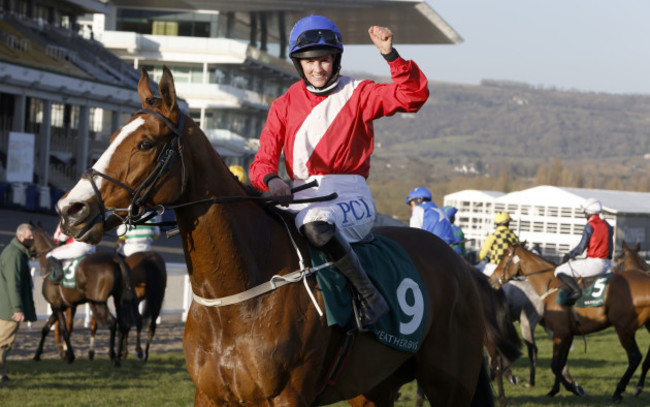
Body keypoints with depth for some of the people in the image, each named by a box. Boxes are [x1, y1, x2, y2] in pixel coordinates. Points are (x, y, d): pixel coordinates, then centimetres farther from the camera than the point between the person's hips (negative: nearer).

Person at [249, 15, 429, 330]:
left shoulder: (357, 95, 4)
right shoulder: (284, 106, 12)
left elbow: (412, 96, -8)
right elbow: (264, 160, 4)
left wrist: (391, 55, -22)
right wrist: (270, 180, -20)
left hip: (350, 198, -5)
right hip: (302, 197, 5)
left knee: (314, 223, -38)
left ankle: (369, 295, -29)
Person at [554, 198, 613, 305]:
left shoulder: (590, 226, -11)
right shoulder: (607, 225, 13)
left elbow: (581, 247, -13)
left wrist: (569, 255, 4)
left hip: (594, 263, -9)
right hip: (606, 264, 9)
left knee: (559, 271, -4)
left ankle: (576, 290, -23)